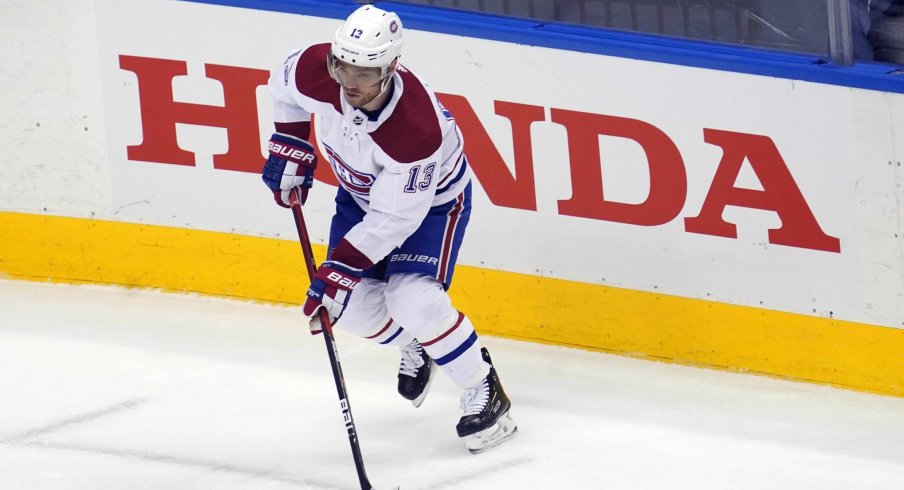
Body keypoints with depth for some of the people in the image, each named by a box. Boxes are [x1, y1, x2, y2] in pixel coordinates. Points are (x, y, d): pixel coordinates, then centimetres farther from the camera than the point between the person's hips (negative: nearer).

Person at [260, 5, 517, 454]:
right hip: (361, 192, 6)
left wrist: (338, 269, -34)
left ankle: (485, 393, -6)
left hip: (432, 199, -6)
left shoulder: (417, 128, -43)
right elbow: (285, 87, -2)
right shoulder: (316, 70, -30)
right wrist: (289, 149, -4)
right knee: (351, 304, -2)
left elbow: (393, 218, -34)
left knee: (412, 300, -24)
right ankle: (415, 349, 31)